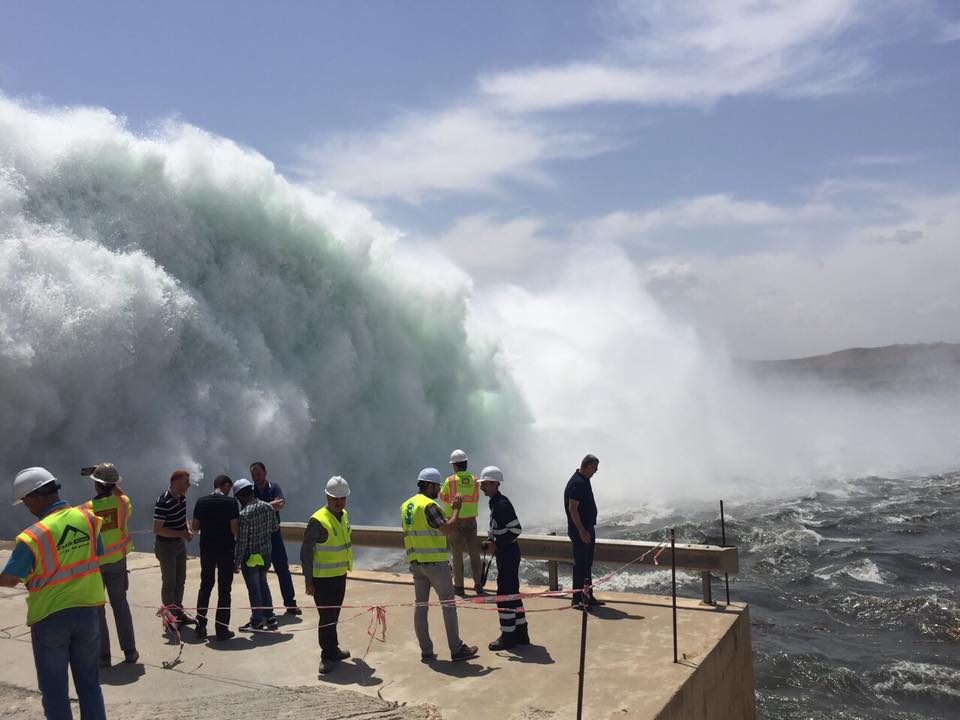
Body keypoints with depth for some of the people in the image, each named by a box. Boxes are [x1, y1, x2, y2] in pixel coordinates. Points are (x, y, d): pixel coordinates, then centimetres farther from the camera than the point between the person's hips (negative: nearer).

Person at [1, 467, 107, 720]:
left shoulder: (32, 537, -19)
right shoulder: (88, 519, -7)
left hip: (49, 618, -4)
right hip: (87, 612, 4)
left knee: (54, 689, 12)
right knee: (89, 682, 17)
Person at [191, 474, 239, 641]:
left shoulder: (201, 502, 0)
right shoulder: (230, 502, -12)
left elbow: (195, 526, 5)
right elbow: (234, 529, -15)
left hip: (206, 549, 4)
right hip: (226, 550, -4)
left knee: (205, 586, 17)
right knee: (224, 589, 4)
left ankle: (200, 626, 20)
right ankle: (222, 629, 6)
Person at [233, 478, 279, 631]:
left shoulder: (244, 514, -24)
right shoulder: (267, 507, -4)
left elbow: (241, 542, -21)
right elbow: (274, 528, 8)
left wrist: (236, 562, -11)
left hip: (250, 557, -7)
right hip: (266, 553, 7)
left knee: (253, 589, 8)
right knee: (263, 584, 22)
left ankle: (257, 621, 20)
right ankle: (270, 617, 26)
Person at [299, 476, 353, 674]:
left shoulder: (343, 515, 6)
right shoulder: (318, 520, -20)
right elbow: (305, 552, -17)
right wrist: (308, 580, -17)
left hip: (340, 575, 8)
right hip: (322, 578, -8)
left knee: (334, 615, 19)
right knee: (327, 617, -1)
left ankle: (333, 650, 32)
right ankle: (327, 657, 10)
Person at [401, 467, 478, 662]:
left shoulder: (406, 505, 10)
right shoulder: (429, 505, -16)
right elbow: (449, 529, -22)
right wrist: (456, 508, -9)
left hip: (415, 563, 8)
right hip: (435, 562, -8)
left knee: (420, 604, 9)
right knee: (448, 604, 2)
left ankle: (426, 651, 13)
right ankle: (457, 649, 8)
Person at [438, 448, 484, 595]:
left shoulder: (450, 481, -10)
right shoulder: (474, 480, -2)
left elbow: (442, 498, 5)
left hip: (454, 521, -2)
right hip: (471, 521, 2)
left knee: (457, 555, 6)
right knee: (474, 554, 9)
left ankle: (459, 586, 9)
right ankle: (478, 584, 7)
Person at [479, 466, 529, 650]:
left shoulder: (502, 504, -19)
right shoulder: (495, 503, 12)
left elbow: (516, 529, -23)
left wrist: (496, 544, -20)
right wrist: (490, 542, 9)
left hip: (508, 554, -10)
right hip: (504, 553, 10)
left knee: (505, 594, -3)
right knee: (512, 593, 16)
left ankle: (507, 636, 6)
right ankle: (520, 633, 25)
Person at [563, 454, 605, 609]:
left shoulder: (584, 481, 12)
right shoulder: (577, 483, -20)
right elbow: (572, 508, -24)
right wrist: (582, 531, -24)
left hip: (588, 528, 10)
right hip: (580, 530, -10)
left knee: (587, 564, 15)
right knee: (580, 564, -3)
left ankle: (588, 597, 23)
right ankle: (577, 599, 4)